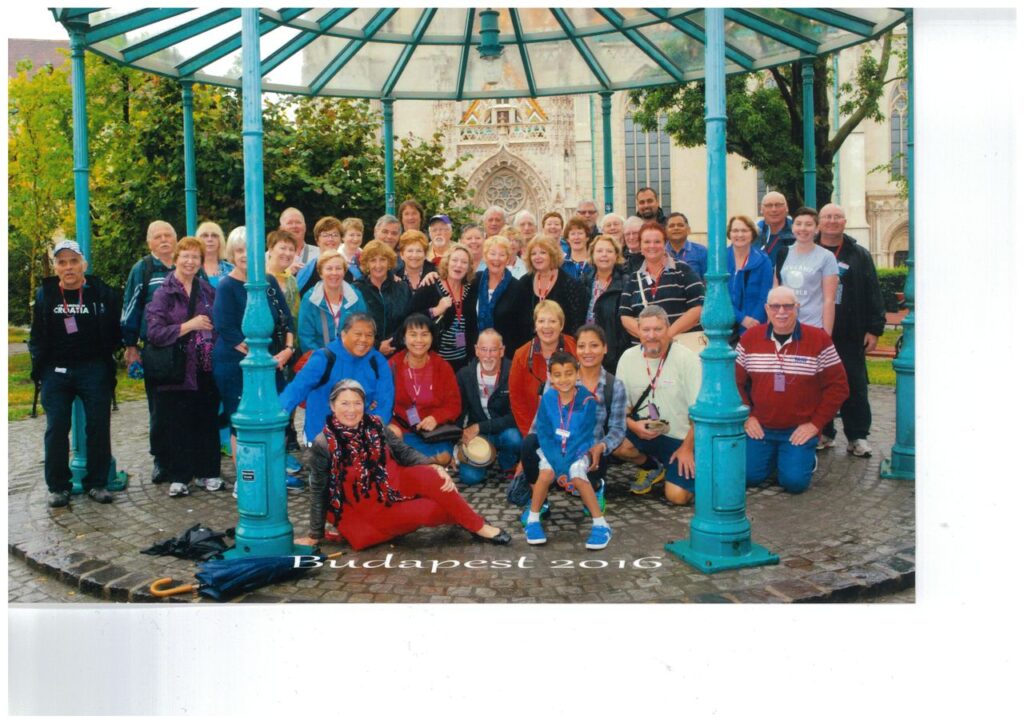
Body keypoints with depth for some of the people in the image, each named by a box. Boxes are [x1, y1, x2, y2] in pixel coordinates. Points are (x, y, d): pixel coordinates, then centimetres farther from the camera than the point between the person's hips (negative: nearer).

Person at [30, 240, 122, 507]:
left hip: (94, 370, -1)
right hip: (56, 372, 2)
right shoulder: (45, 294, 5)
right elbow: (37, 335, 14)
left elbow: (115, 330, 7)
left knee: (98, 426, 1)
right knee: (56, 429, 1)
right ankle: (58, 486, 11)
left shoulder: (102, 293, -2)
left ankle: (97, 483, 13)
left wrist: (108, 352, -2)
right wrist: (39, 360, 4)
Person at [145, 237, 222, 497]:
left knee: (207, 421, 7)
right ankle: (179, 477, 13)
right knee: (177, 424, 1)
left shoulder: (207, 290, 11)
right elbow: (154, 332, -12)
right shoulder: (163, 293, -1)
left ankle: (207, 472, 20)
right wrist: (189, 325, -16)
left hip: (206, 369, 3)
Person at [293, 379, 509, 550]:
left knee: (430, 477, -26)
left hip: (394, 485, 4)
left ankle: (478, 525, -12)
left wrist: (433, 467, -16)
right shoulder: (323, 444, -15)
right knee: (430, 510, -27)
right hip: (370, 509, -4)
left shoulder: (374, 425, -5)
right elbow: (319, 491, -9)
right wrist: (314, 536, -5)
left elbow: (403, 451, 1)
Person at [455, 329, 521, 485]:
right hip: (477, 436, 1)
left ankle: (507, 465, 0)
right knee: (469, 476, -22)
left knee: (514, 437, -36)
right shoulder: (464, 375, -6)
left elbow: (515, 416, -19)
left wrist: (479, 427, -24)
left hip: (506, 431, -1)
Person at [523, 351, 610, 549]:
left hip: (577, 451, -1)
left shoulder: (587, 400, -15)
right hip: (552, 450, 1)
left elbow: (585, 437, -12)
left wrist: (566, 464, -20)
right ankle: (533, 520, -7)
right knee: (546, 473, -27)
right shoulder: (547, 399, -10)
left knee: (577, 477, -28)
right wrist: (557, 464, -20)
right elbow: (543, 434, -8)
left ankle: (600, 524, -14)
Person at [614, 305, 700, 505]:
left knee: (677, 496, -17)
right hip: (644, 432, 3)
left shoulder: (688, 359, -12)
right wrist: (632, 425, -19)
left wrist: (687, 447, -12)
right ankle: (651, 468, 6)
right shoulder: (628, 357, -2)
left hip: (682, 439, -3)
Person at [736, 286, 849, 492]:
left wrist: (816, 423, -8)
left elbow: (837, 386, -4)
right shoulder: (750, 338, 2)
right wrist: (746, 417, -2)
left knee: (794, 481, -16)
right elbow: (735, 381, 7)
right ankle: (773, 457, 23)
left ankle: (806, 459, 20)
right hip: (759, 428, 3)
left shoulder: (819, 339, -6)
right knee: (747, 476, -9)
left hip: (799, 430, -2)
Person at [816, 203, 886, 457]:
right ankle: (823, 433, 18)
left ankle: (857, 436, 11)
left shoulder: (859, 255, 6)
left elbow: (873, 294, 3)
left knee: (855, 386, 2)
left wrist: (874, 329, -3)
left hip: (850, 335, 0)